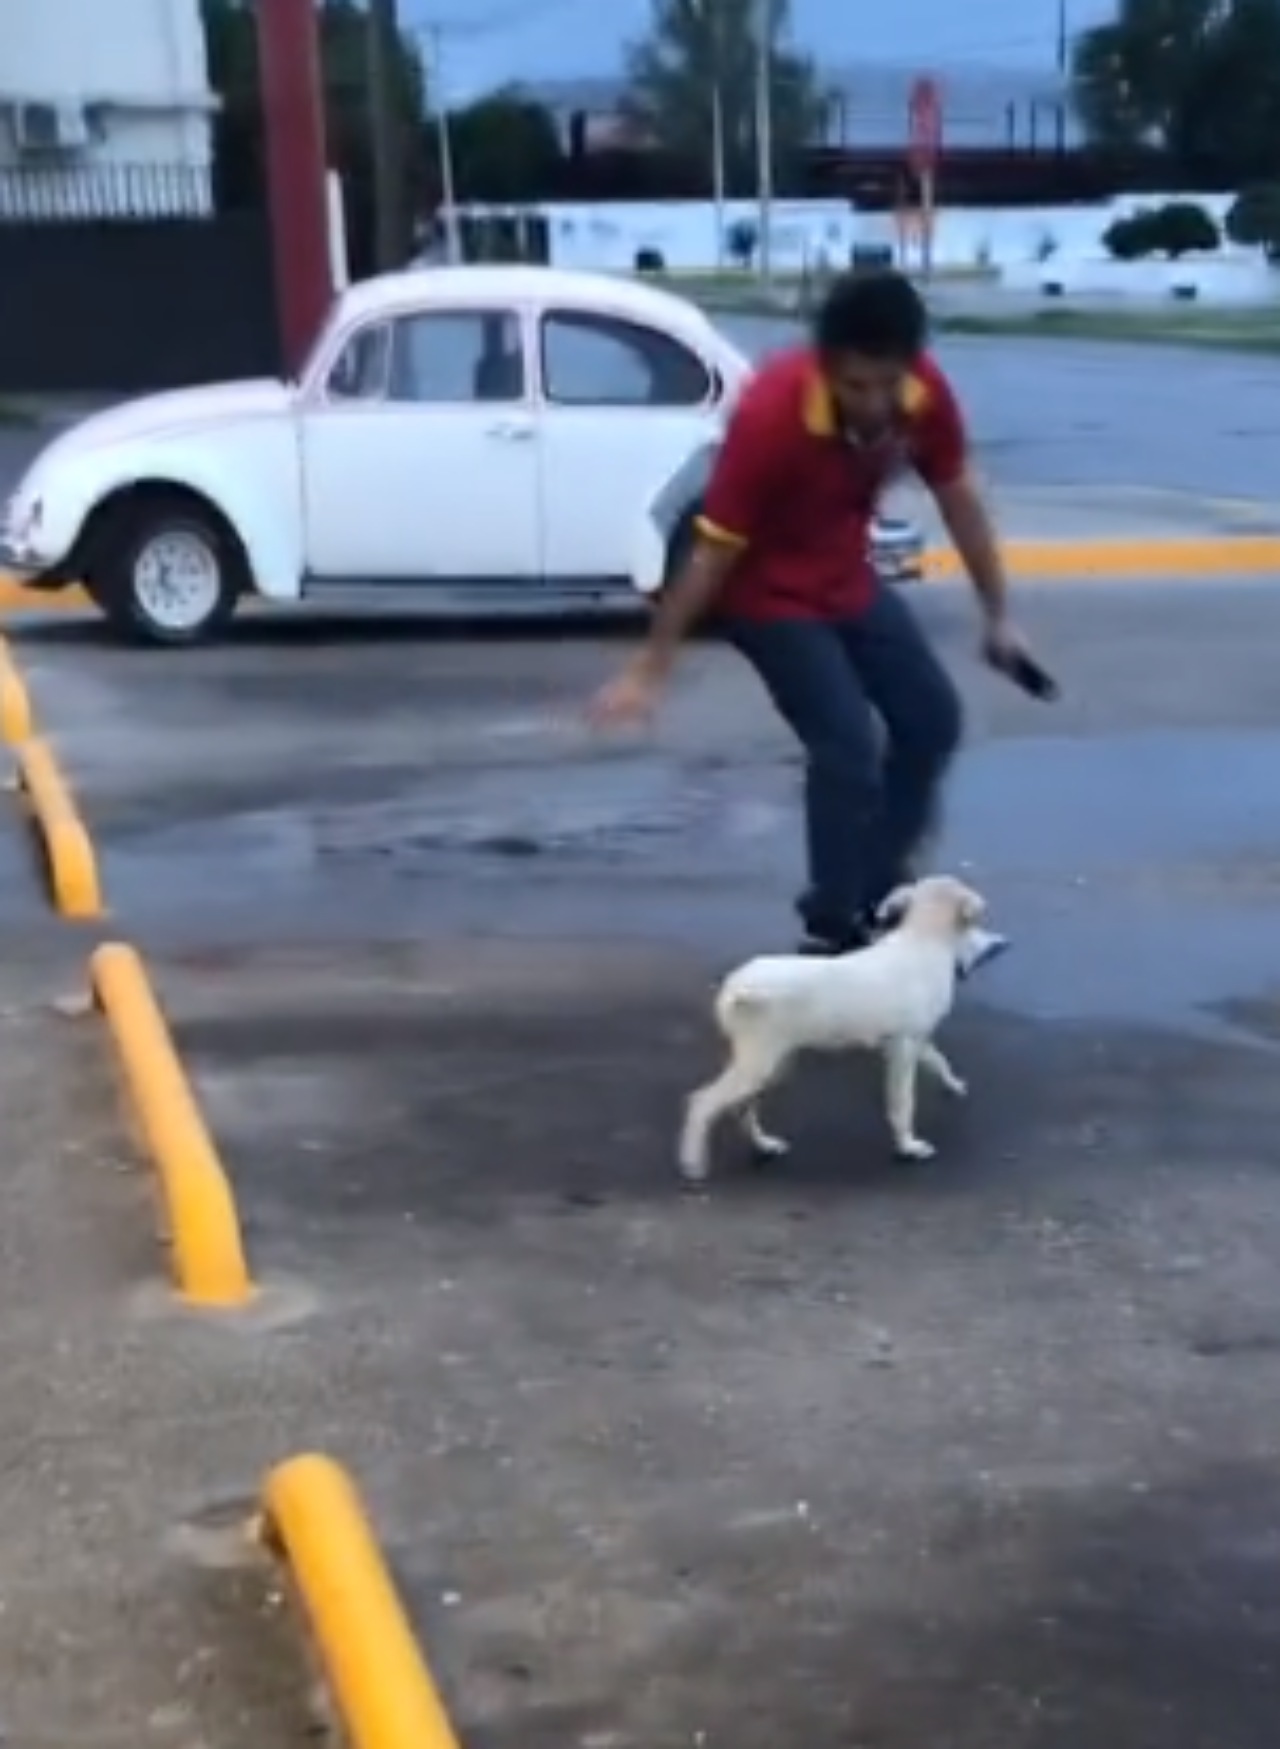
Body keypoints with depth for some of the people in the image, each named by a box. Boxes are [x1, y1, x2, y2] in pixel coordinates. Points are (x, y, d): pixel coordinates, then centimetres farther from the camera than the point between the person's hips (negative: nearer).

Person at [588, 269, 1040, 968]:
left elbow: (959, 498, -1)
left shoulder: (925, 391, -18)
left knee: (932, 717, 9)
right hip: (767, 593, -7)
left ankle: (877, 899, 25)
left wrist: (997, 615, 5)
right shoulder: (769, 416, -34)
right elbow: (713, 550, -26)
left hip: (848, 576, 7)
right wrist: (652, 665, -21)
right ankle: (834, 935, -1)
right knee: (848, 747, -16)